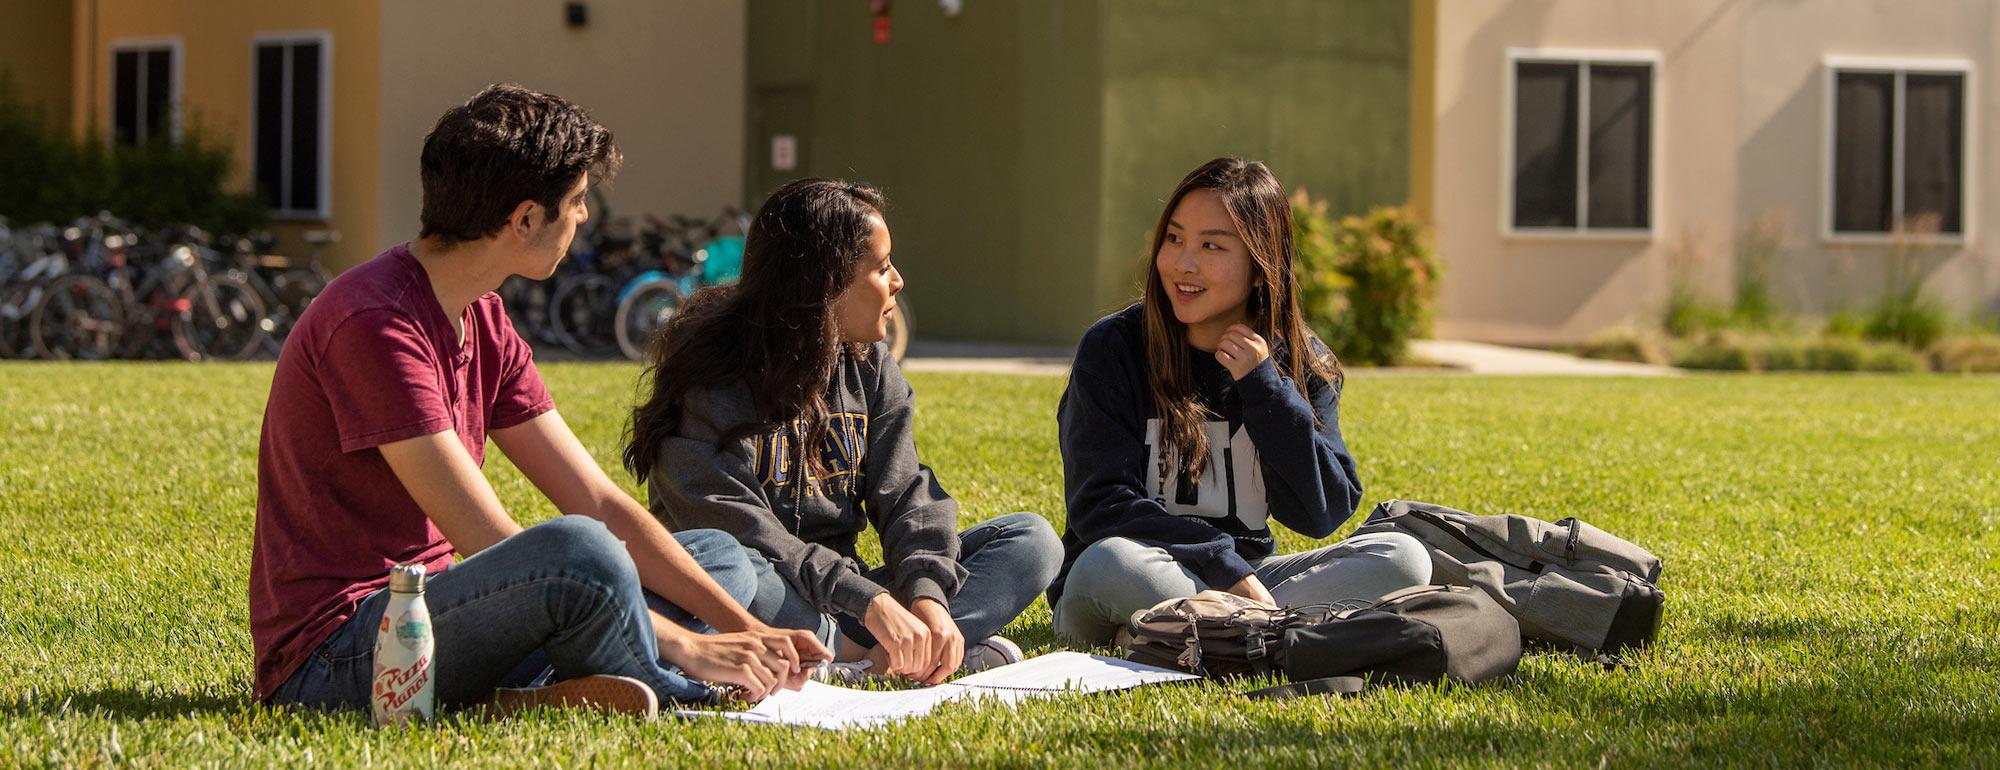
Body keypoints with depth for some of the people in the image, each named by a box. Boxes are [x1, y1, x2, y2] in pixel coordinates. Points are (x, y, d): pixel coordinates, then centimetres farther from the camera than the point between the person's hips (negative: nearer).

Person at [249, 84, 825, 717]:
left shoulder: (484, 323, 12)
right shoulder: (376, 325, -19)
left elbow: (599, 500, 11)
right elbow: (492, 546, -23)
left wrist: (744, 628, 1)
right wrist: (686, 645, -21)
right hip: (333, 660, -10)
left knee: (721, 557, 11)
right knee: (578, 549, -36)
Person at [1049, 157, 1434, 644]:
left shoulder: (1304, 364, 4)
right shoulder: (1113, 349, -5)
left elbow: (1322, 515, -4)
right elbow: (1102, 503, -13)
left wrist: (1264, 388, -13)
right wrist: (1225, 567, -24)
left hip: (1244, 579, 4)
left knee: (1404, 558, -18)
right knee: (1112, 563, -38)